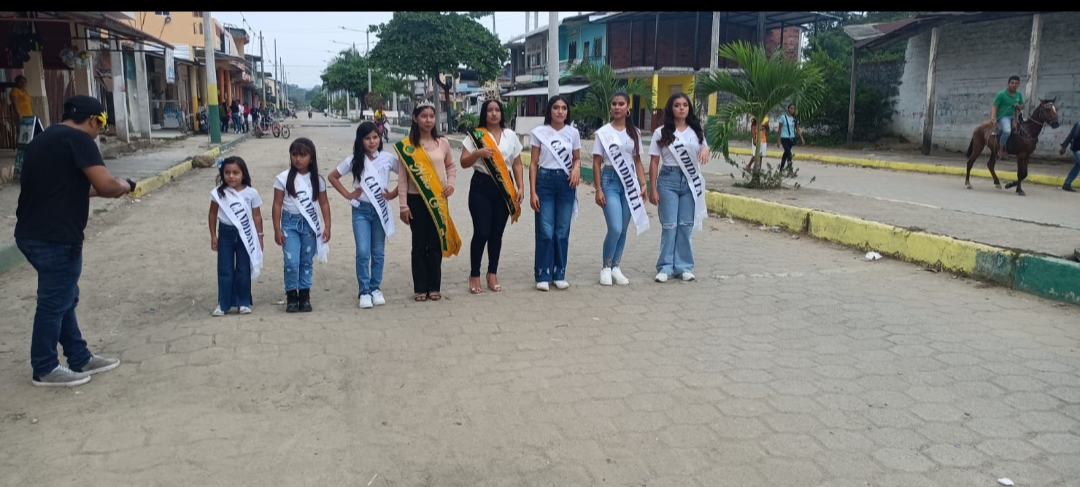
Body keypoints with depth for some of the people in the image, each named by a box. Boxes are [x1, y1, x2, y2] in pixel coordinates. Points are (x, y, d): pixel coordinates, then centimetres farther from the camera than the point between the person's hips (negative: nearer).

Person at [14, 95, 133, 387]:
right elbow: (105, 185, -19)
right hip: (55, 238, -10)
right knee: (54, 302, 3)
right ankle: (45, 369, 16)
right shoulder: (78, 139, -12)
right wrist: (124, 186, 1)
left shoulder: (43, 139, 17)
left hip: (32, 233, 10)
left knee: (64, 297, 18)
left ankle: (80, 358, 29)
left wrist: (89, 189, 21)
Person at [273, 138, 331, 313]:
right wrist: (277, 229, -5)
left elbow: (324, 204, 5)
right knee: (291, 262, -7)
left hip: (310, 223, 2)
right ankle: (291, 295, 9)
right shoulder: (283, 178, -5)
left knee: (306, 262, 8)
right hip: (290, 222, -1)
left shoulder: (317, 179, 0)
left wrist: (327, 226, -1)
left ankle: (304, 295, 17)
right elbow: (277, 205, -3)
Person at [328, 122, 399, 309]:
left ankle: (375, 288, 20)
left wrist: (394, 193, -4)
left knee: (378, 252, 8)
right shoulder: (354, 160, -2)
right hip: (361, 210, -1)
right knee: (363, 252, -6)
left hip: (381, 210, 1)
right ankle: (364, 291, 4)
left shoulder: (388, 158, -3)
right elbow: (333, 176, 6)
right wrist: (348, 194, -2)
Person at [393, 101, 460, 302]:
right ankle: (420, 288, 12)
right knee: (419, 243, 4)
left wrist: (451, 183, -1)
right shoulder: (406, 146, -5)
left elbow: (451, 166, 17)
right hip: (416, 200, -2)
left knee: (436, 243, 5)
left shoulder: (442, 142, 3)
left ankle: (435, 287, 16)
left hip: (438, 200, 2)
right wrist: (403, 205, -8)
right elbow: (402, 177, -4)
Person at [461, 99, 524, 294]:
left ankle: (492, 274, 21)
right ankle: (474, 275, 9)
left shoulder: (511, 135, 7)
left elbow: (517, 164, 10)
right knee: (481, 232, -7)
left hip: (504, 188, 3)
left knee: (497, 233, 8)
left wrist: (520, 187, 1)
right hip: (481, 187, -3)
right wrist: (478, 153, -21)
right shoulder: (475, 135, -2)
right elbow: (464, 163, -3)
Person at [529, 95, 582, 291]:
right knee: (545, 231, -5)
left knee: (562, 231, 6)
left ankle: (559, 274, 16)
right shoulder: (539, 132, 0)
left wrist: (576, 168, -8)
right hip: (545, 181, -2)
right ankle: (543, 275, 5)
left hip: (566, 182, 2)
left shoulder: (573, 133, 6)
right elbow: (534, 163, 0)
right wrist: (532, 192, -6)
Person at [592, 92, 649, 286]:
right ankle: (606, 268, 6)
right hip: (610, 180, -4)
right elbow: (596, 163, -2)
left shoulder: (634, 133, 8)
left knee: (623, 230, 6)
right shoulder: (603, 132, -2)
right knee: (615, 229, -14)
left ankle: (615, 267, 21)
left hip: (629, 181, 4)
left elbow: (638, 161, 11)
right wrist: (598, 189, -8)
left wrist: (643, 184, 2)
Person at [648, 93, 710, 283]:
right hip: (668, 180, -3)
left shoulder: (696, 131, 8)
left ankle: (683, 266, 14)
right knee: (669, 225, -1)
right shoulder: (661, 133, -1)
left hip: (690, 181, 3)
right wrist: (653, 188, -7)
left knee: (686, 225, 5)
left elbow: (704, 149, 18)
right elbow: (654, 162, -1)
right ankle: (665, 267, 7)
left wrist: (705, 150, -7)